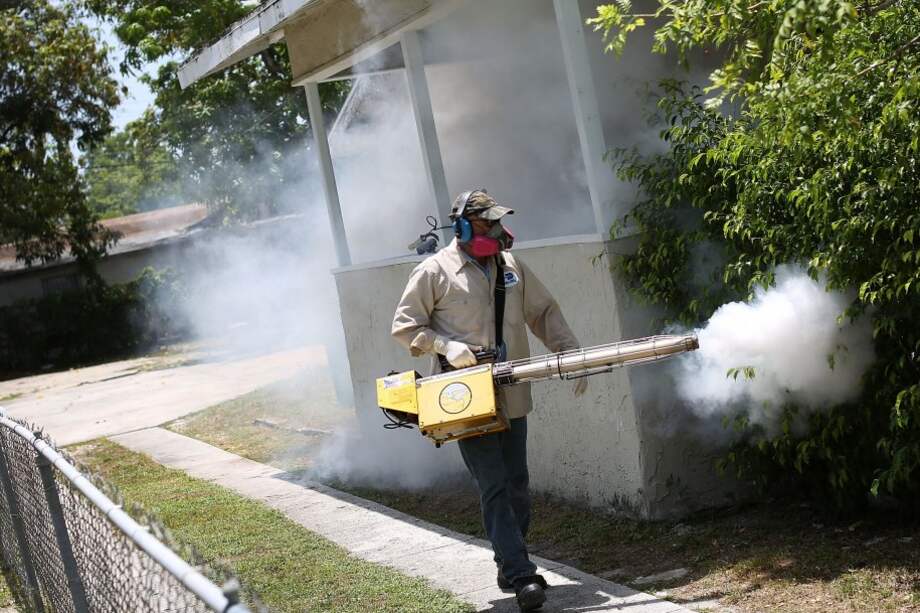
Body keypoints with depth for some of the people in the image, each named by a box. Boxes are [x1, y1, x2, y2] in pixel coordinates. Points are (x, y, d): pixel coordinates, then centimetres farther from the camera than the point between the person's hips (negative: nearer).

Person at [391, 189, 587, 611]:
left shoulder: (511, 267, 10)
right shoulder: (435, 272, -5)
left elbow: (544, 313, 16)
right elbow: (404, 327, -2)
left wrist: (570, 354, 4)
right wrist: (445, 345, -17)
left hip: (512, 397, 6)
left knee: (517, 485, 10)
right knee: (494, 490, -9)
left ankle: (511, 567, 25)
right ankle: (522, 578, -12)